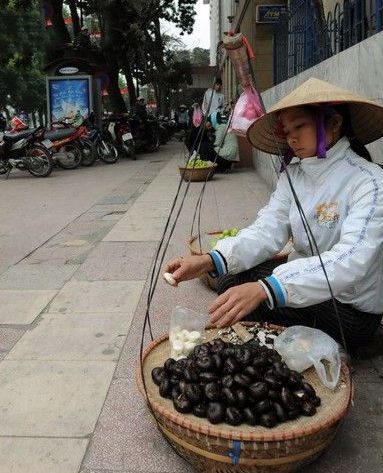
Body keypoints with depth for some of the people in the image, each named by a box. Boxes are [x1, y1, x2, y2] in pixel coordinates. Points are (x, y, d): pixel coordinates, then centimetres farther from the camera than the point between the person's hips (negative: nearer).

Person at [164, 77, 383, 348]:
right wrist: (209, 262, -29)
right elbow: (267, 230, -10)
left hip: (351, 310, -6)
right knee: (232, 278, -12)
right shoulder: (293, 175, 2)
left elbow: (352, 261, -33)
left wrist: (263, 289, -46)